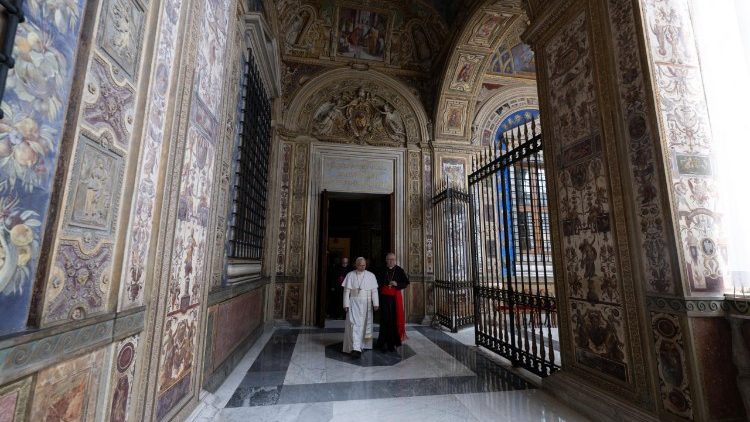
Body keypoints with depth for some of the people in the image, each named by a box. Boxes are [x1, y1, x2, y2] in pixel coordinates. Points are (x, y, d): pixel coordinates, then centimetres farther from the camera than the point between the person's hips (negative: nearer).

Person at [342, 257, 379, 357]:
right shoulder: (350, 275, 0)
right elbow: (347, 291, -1)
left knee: (365, 325, 11)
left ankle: (363, 345, 29)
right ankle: (356, 348, -10)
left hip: (366, 304, 2)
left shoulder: (371, 276, 1)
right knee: (355, 325, -9)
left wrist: (375, 303, -9)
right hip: (354, 303, -1)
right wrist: (346, 304, -6)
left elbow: (374, 291, -2)